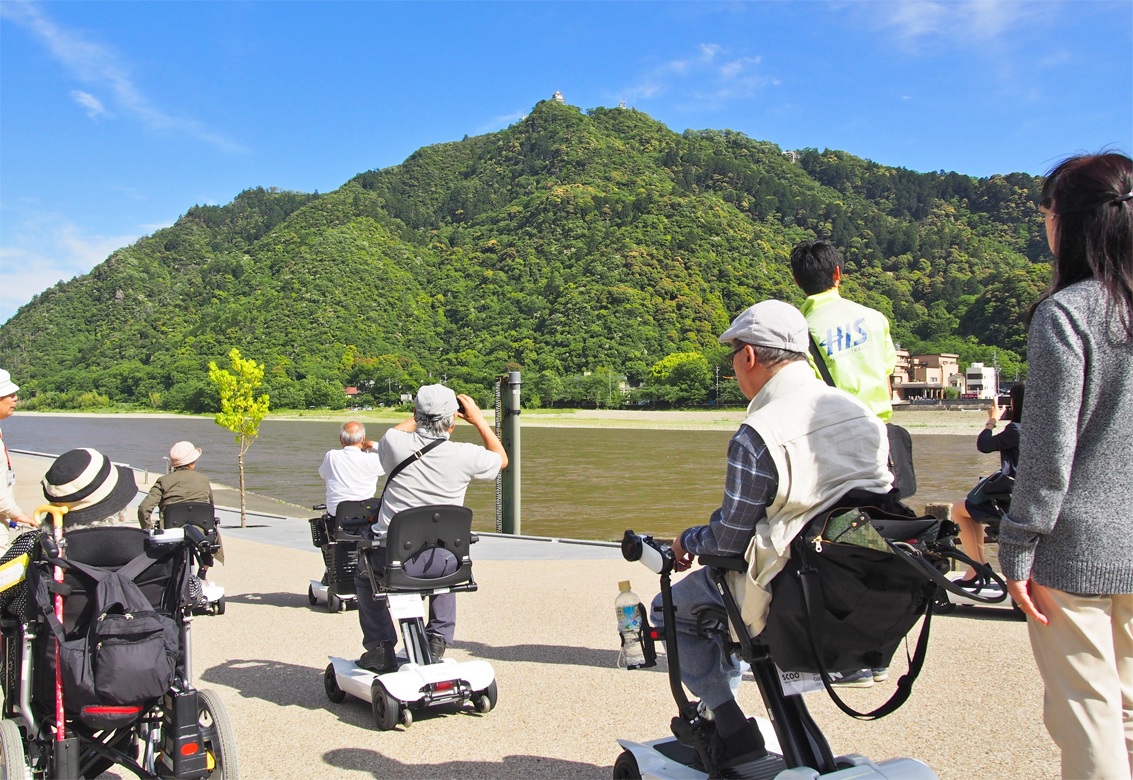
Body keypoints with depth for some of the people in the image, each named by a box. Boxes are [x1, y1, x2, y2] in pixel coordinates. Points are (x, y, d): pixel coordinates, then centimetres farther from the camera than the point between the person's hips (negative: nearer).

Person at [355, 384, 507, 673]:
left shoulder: (396, 443, -9)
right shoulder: (465, 455, -10)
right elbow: (501, 459, 14)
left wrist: (419, 416, 27)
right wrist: (478, 419, 18)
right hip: (440, 562, 1)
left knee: (365, 574, 33)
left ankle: (381, 648, 28)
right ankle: (439, 636, 30)